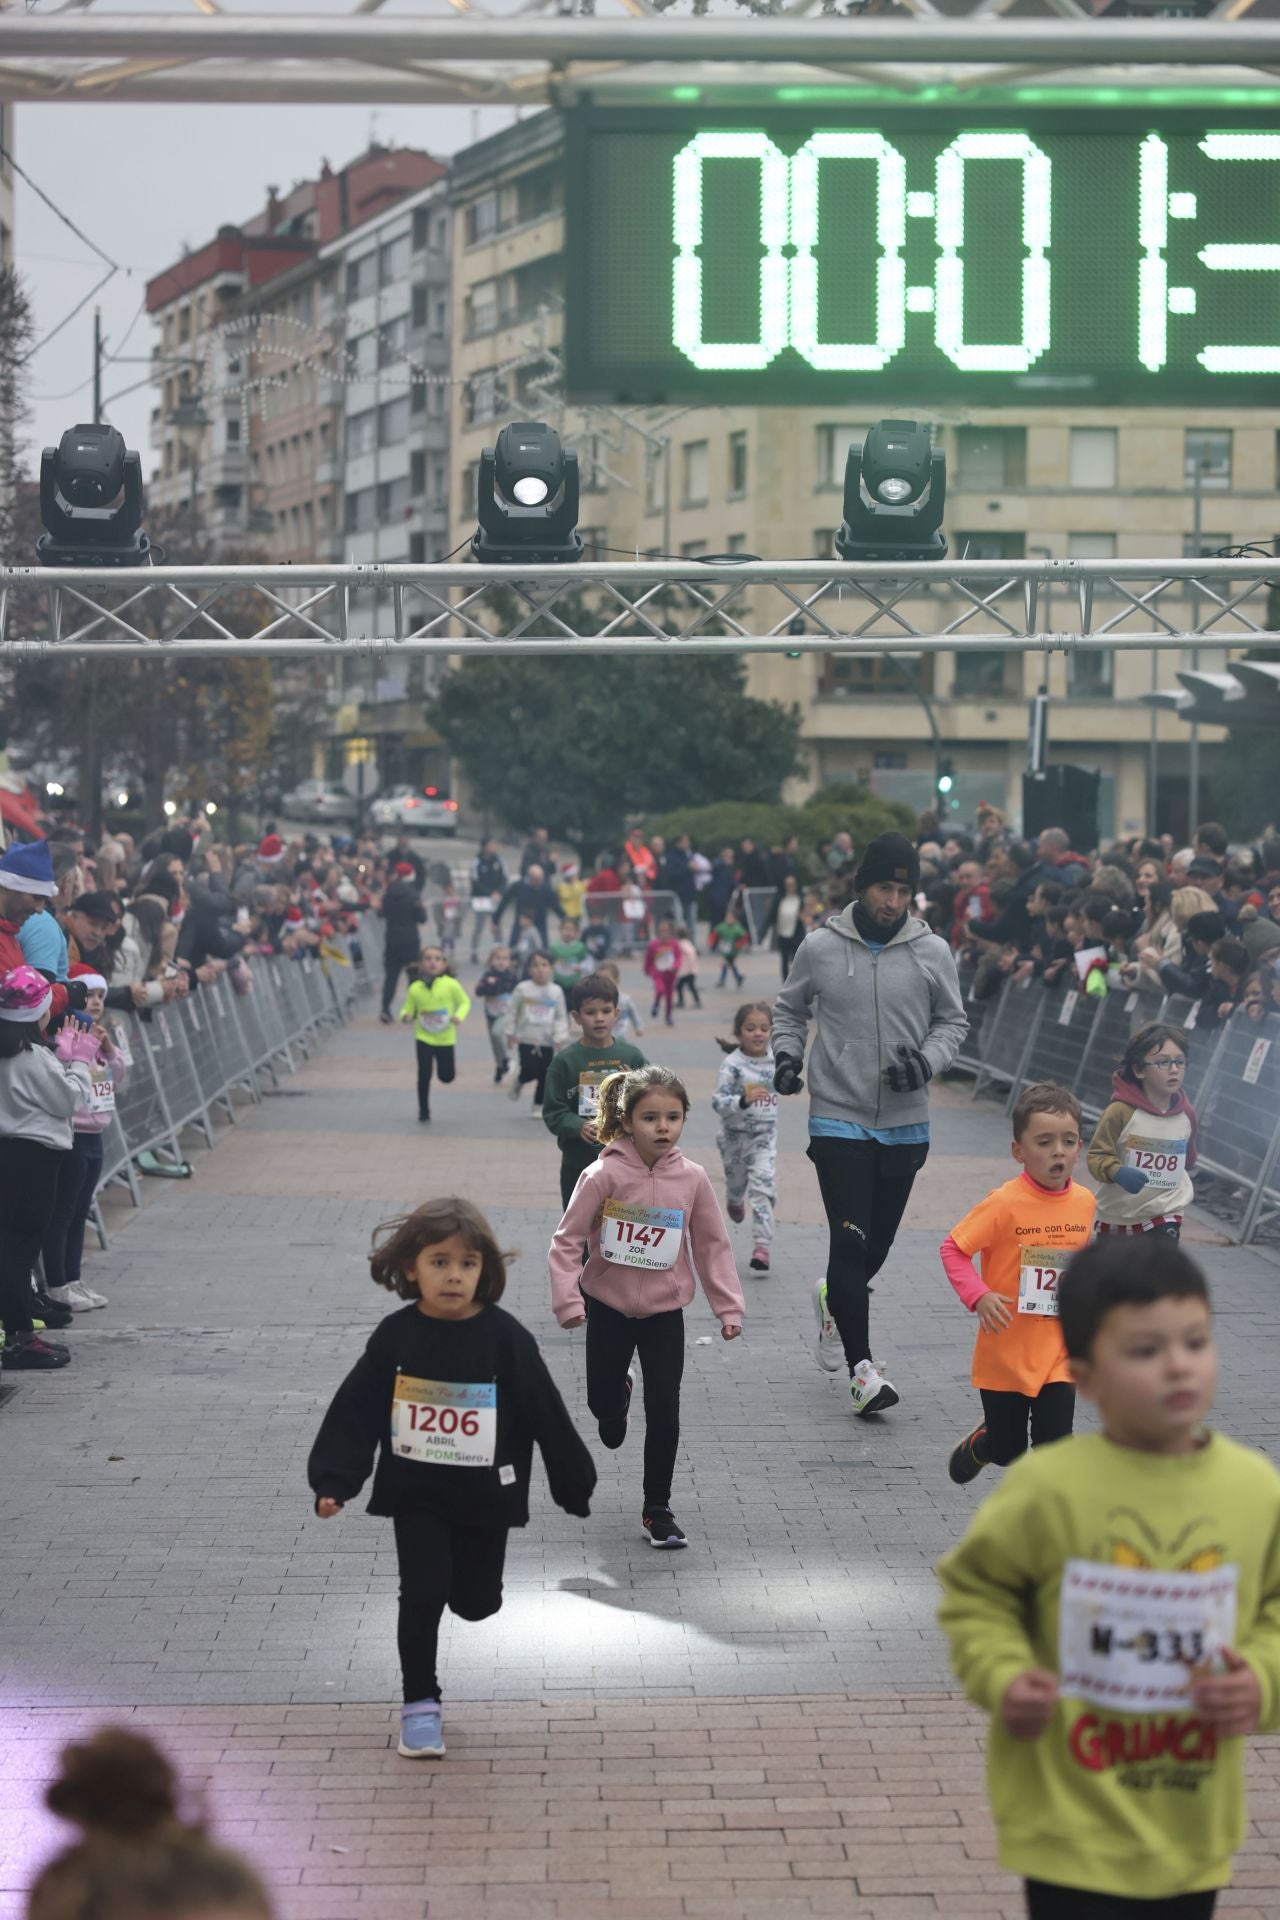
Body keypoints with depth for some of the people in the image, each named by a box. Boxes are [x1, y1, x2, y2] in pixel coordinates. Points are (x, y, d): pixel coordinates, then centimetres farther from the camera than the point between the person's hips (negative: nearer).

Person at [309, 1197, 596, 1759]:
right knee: (422, 1595, -8)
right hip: (416, 1495, 0)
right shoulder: (395, 1337, -9)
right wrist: (333, 1481, -10)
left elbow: (547, 1416, -5)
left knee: (477, 1601, 11)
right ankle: (420, 1704, 8)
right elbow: (355, 1412, -4)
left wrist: (575, 1483, 1)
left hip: (486, 1497, 0)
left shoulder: (506, 1338, -12)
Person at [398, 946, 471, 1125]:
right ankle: (424, 1111, 16)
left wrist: (459, 1016, -19)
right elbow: (408, 1009, -1)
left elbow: (465, 1002, -1)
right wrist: (405, 1015, -24)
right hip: (423, 1038, 0)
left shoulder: (451, 985, -13)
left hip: (446, 1039, 0)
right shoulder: (415, 988, -9)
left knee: (447, 1077, 9)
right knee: (424, 1075, 0)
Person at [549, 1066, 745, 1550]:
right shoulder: (605, 1176, -17)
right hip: (608, 1308, -1)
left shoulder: (691, 1178, -9)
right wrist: (568, 1300, -21)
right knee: (602, 1401, 12)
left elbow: (712, 1244, 1)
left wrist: (728, 1306, -1)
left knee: (664, 1410, -3)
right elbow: (567, 1241, -12)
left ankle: (658, 1509, 10)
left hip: (665, 1311, 1)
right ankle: (618, 1397, 50)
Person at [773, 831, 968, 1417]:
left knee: (877, 1242, 14)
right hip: (838, 1121, -2)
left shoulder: (933, 952, -3)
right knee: (850, 1241, -10)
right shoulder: (820, 948, -4)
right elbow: (789, 1009, 12)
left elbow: (952, 1021, 8)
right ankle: (861, 1369, -4)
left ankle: (834, 1299, 46)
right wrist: (786, 1056, -5)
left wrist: (928, 1061, -10)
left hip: (905, 1124, 2)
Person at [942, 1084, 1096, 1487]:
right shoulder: (1006, 1204, -19)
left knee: (1055, 1447, -4)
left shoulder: (1084, 1202, -2)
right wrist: (978, 1296, -26)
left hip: (1057, 1354, 3)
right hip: (1005, 1353, -3)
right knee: (1007, 1448, 14)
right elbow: (952, 1249, -14)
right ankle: (979, 1446, 49)